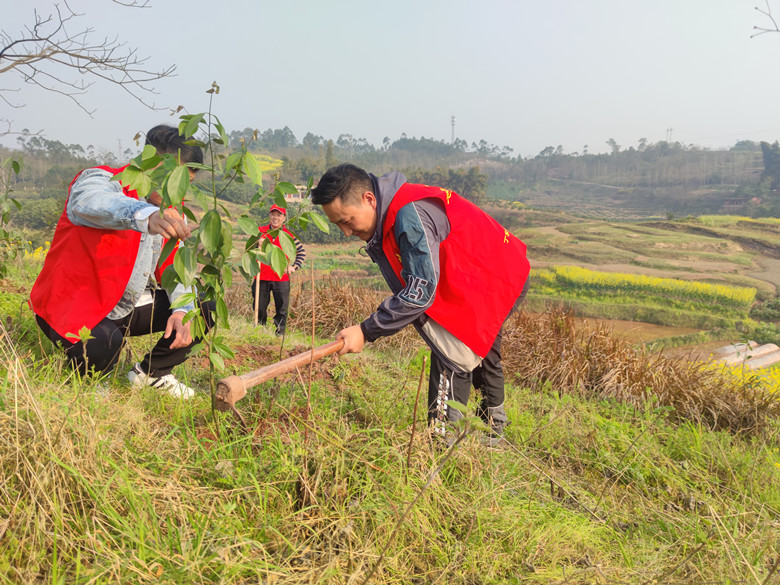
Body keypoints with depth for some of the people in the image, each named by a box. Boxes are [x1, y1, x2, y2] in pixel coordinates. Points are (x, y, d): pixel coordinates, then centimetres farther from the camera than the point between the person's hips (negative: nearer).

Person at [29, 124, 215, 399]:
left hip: (129, 307, 7)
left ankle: (151, 372, 14)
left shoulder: (171, 214, 4)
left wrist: (182, 310, -20)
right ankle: (80, 376, 1)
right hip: (74, 306, -7)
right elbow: (89, 201, -45)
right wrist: (145, 215, -66)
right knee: (103, 346, -37)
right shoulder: (102, 179, -18)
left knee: (206, 311, -2)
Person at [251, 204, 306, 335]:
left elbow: (302, 252, 14)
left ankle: (280, 333, 9)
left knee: (282, 308, -1)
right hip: (262, 276, 1)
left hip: (281, 278, -1)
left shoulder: (289, 235, 5)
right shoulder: (260, 231, 7)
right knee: (259, 307, 8)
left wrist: (294, 266, 1)